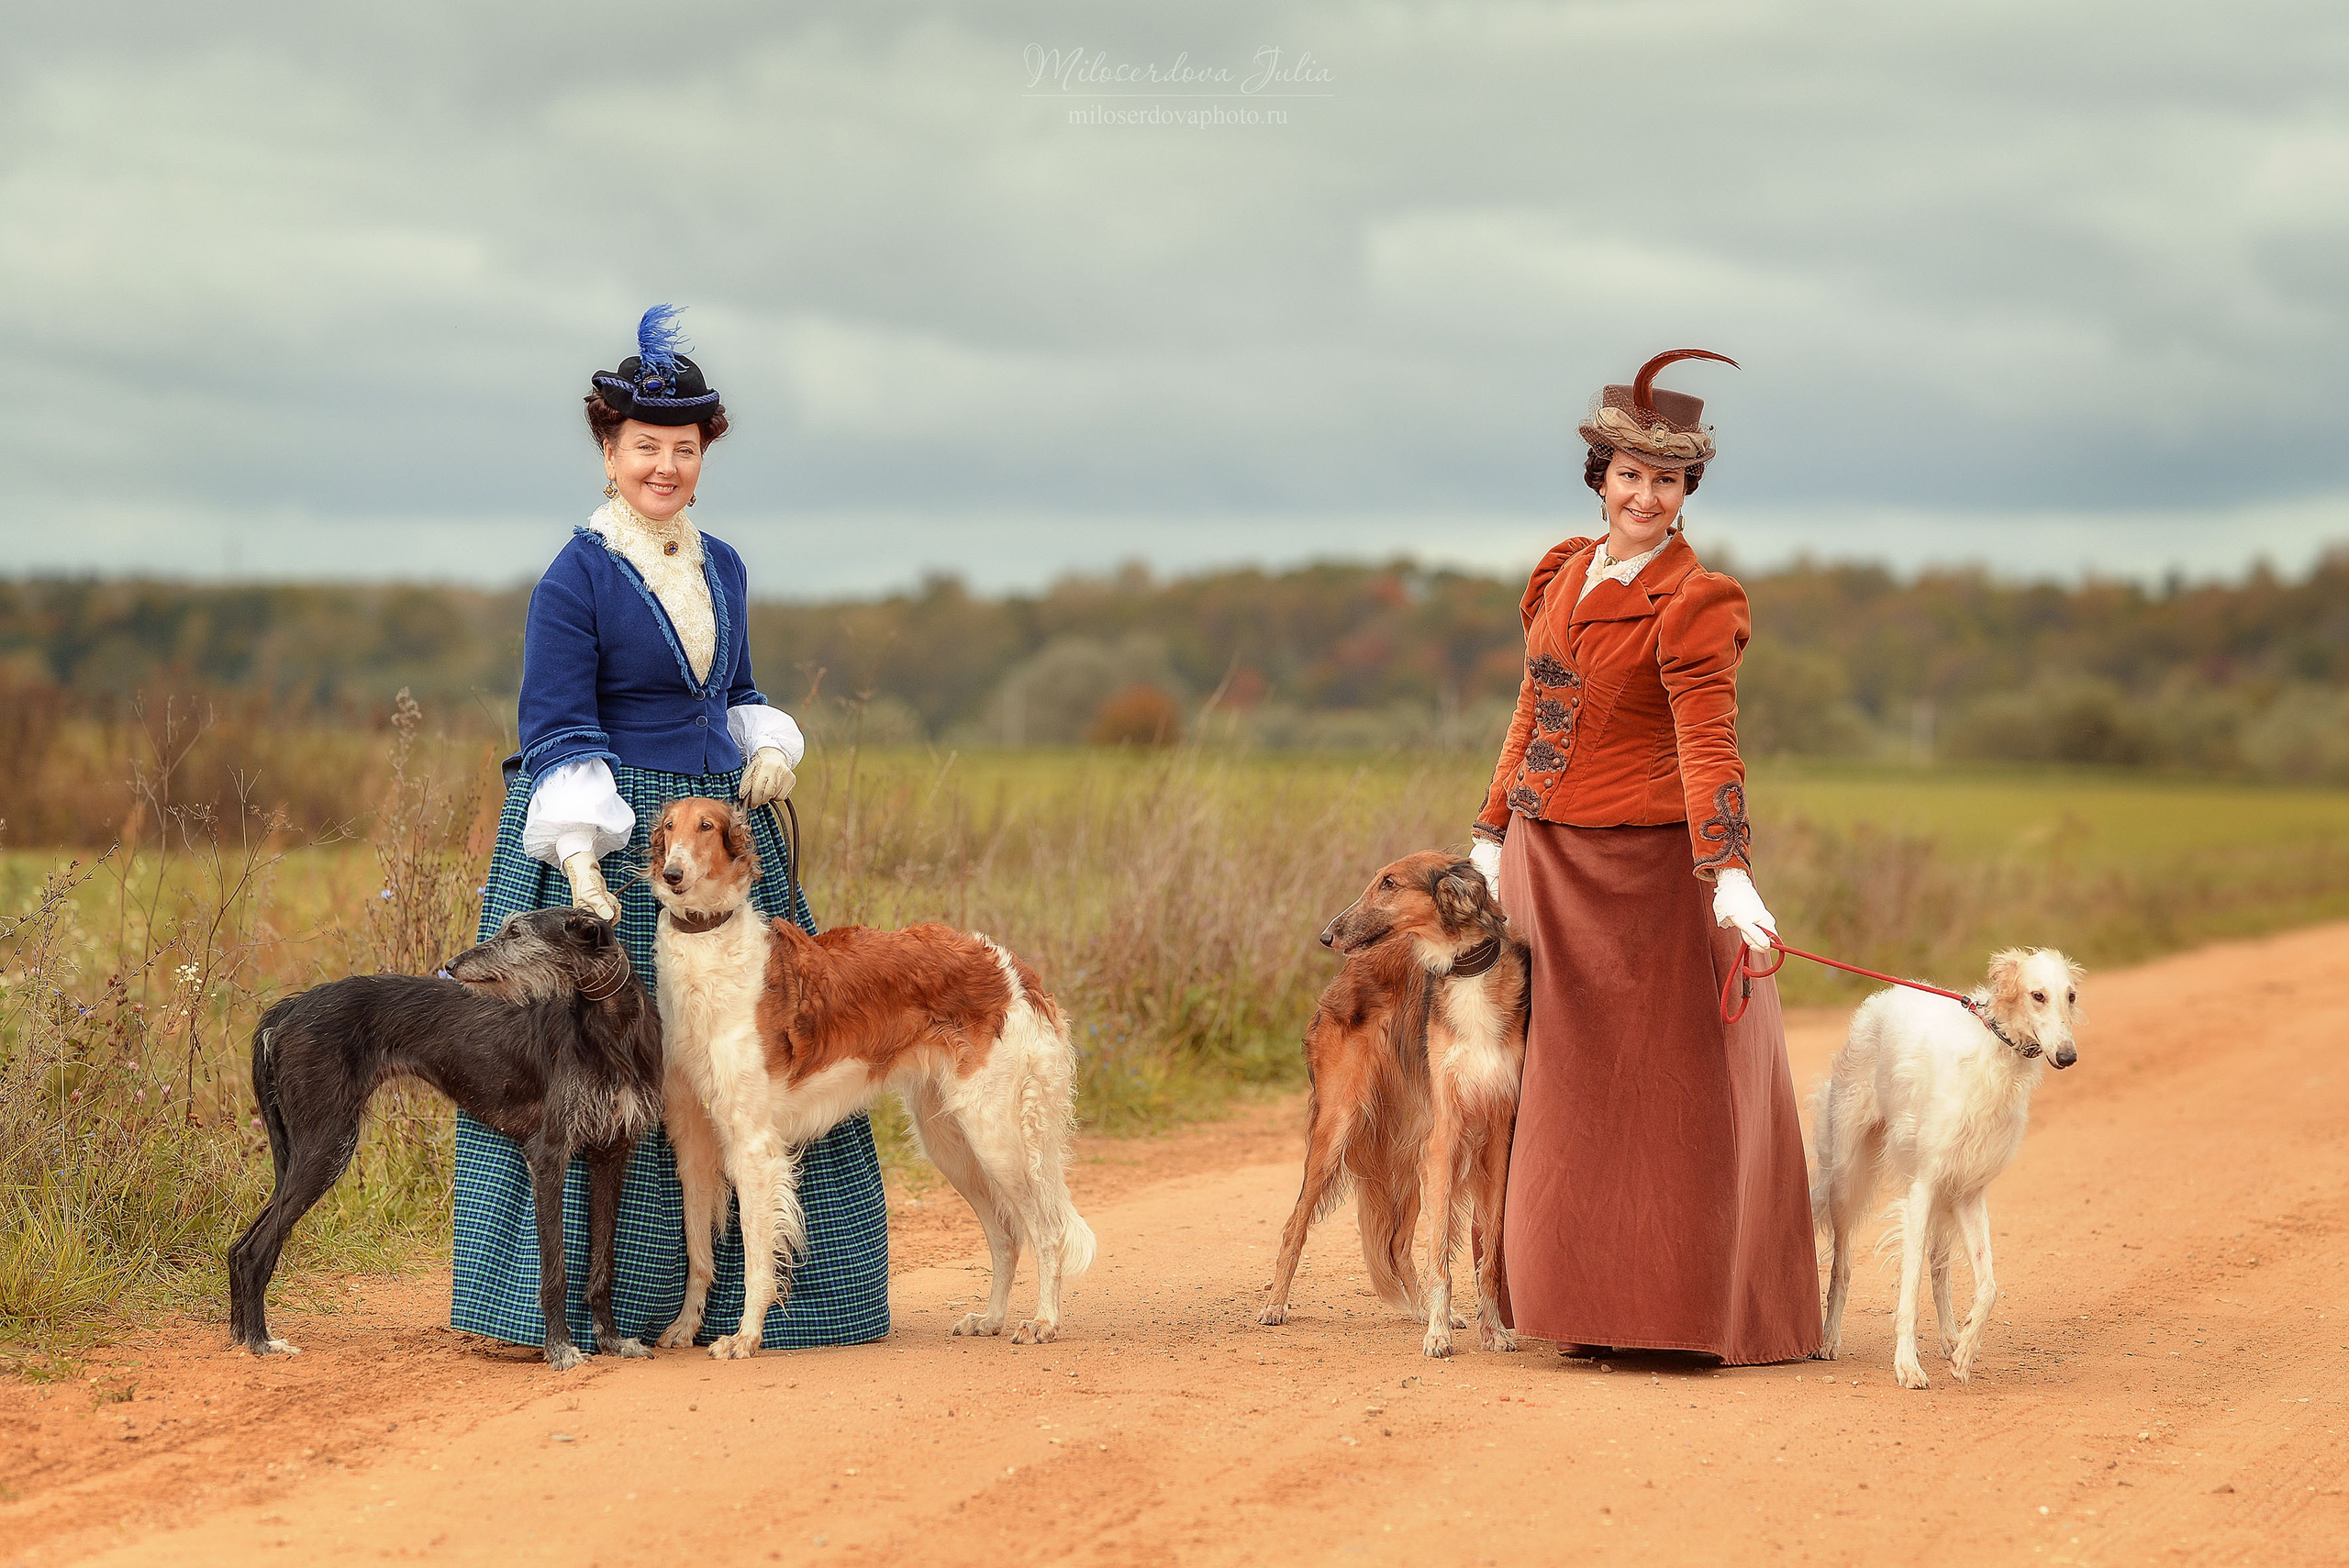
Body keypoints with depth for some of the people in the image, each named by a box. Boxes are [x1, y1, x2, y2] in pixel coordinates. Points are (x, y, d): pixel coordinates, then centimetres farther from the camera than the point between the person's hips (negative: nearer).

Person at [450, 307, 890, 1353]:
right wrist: (579, 853, -22)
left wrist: (767, 753, 4)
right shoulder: (577, 579, -9)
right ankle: (575, 1304, 0)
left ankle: (733, 1294, 19)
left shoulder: (721, 567, 12)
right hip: (614, 843, -7)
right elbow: (557, 732, -12)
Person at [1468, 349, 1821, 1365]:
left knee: (1664, 1086, -3)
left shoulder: (1695, 602, -11)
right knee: (1559, 1086, 11)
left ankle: (1682, 1308, 2)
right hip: (1546, 864, 7)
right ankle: (1583, 1301, 19)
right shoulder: (1565, 574, 10)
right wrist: (1493, 834, 18)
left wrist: (1730, 874, -34)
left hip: (1644, 867, -7)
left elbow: (1709, 745, -22)